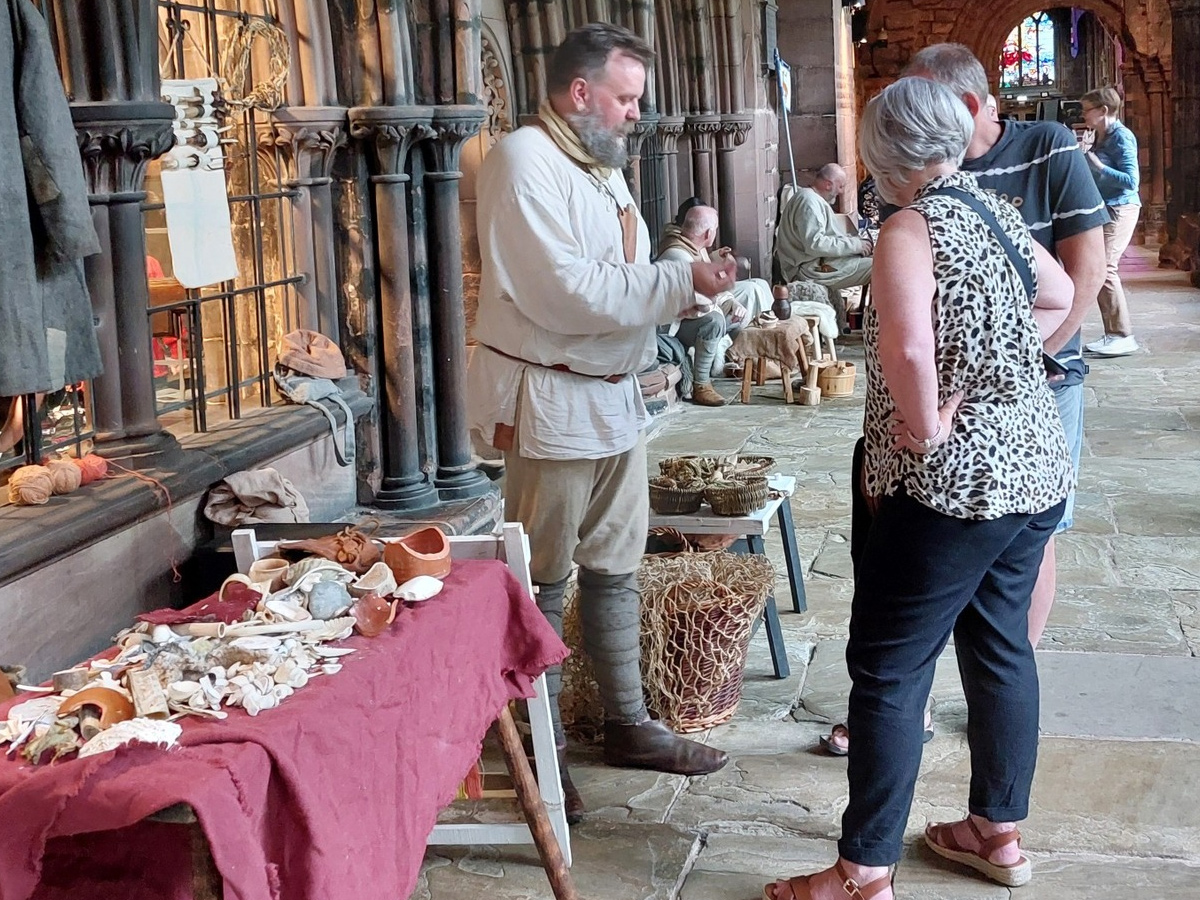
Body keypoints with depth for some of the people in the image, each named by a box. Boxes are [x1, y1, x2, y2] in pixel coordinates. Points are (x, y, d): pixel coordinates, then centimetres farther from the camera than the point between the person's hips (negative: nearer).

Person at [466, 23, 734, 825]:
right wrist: (682, 283, -19)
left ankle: (628, 724, 28)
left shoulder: (602, 167, 15)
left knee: (615, 570, 16)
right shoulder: (524, 162, -15)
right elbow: (571, 292, -24)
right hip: (550, 404, -9)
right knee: (542, 583, 3)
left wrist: (692, 291, 1)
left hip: (614, 397, 9)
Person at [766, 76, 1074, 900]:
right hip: (1034, 468, 9)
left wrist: (927, 428, -17)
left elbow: (907, 349, -32)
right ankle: (999, 832, 33)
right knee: (1002, 648, 19)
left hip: (955, 484, -9)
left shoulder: (912, 228, -16)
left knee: (888, 671, 0)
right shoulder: (997, 212, 9)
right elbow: (1060, 299, 26)